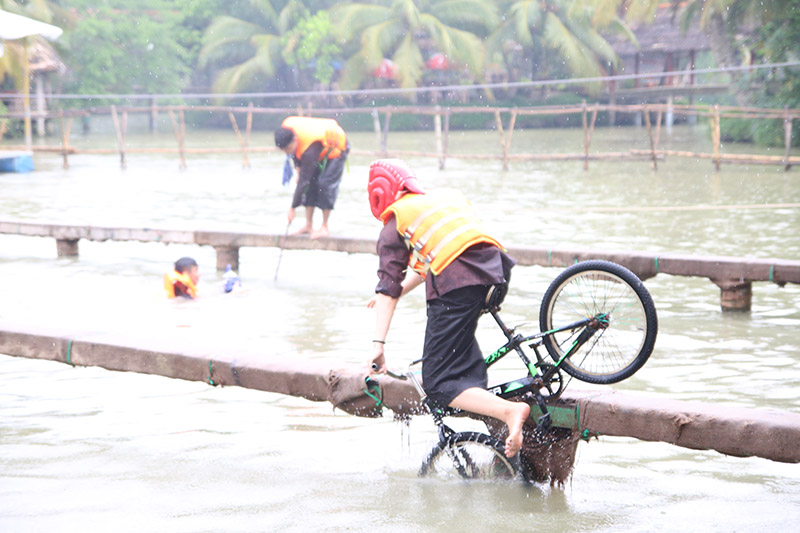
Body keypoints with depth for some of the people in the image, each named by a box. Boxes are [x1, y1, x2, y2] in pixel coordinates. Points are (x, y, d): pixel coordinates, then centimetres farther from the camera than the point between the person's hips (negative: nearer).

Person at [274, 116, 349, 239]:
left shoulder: (310, 150, -44)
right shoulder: (286, 128, -25)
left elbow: (303, 181, -39)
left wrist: (293, 208, -35)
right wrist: (298, 168, -4)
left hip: (336, 149, -8)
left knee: (325, 183, -18)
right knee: (311, 182, -2)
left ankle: (324, 228, -9)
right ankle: (309, 226, 2)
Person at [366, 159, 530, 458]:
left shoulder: (394, 224, 13)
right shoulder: (445, 198, 31)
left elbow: (388, 288, 5)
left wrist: (379, 344, 4)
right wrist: (397, 291, 48)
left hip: (457, 285, -7)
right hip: (497, 273, 7)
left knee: (438, 387, -4)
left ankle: (510, 411, -26)